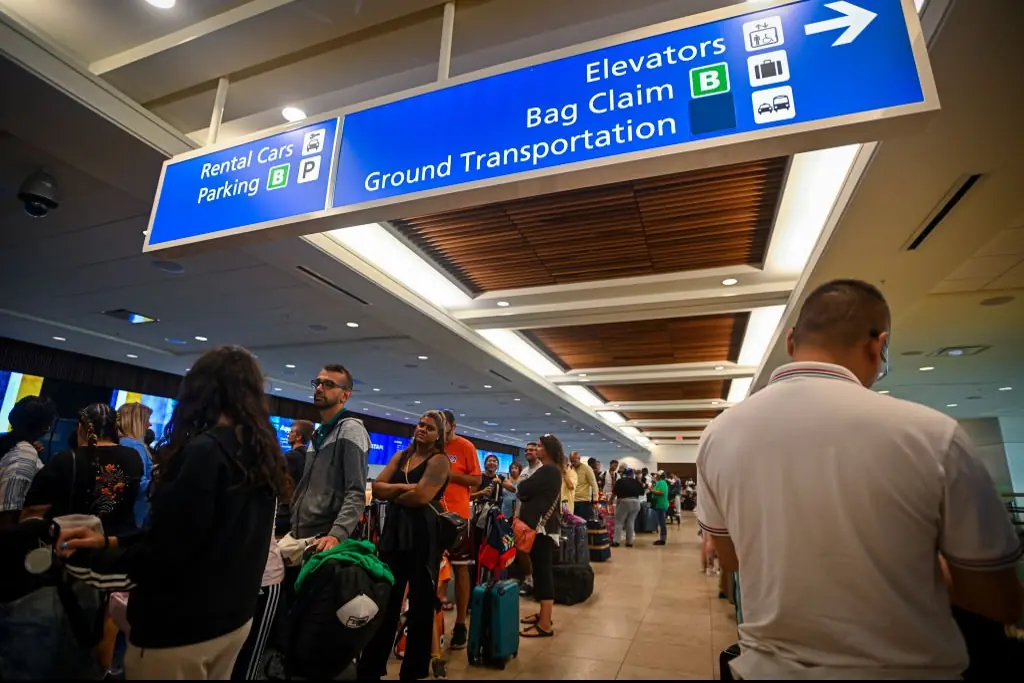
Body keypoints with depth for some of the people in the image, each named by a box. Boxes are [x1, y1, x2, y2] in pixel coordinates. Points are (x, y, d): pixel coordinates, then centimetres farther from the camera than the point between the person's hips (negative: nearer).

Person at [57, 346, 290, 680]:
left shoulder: (204, 450, -23)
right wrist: (110, 542, 12)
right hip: (234, 617, 7)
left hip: (181, 627, -7)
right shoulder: (262, 454, 1)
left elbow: (164, 553, -20)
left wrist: (80, 559, -3)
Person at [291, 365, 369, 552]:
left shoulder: (351, 429, -11)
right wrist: (295, 529, 14)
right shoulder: (318, 433, 16)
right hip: (302, 537, 8)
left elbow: (356, 494, -20)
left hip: (326, 540, -8)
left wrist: (336, 535, -30)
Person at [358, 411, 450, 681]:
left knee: (421, 603, 9)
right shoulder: (401, 456, 12)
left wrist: (393, 495, -4)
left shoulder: (439, 460, -7)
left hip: (424, 534, -5)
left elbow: (421, 496, -20)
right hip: (394, 531, 5)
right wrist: (403, 488, -13)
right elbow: (377, 488, 2)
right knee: (384, 601, 11)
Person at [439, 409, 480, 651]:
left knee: (460, 568, 5)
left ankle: (460, 624, 15)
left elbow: (476, 480, -5)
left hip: (457, 515, -4)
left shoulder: (465, 447, -4)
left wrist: (451, 475, -16)